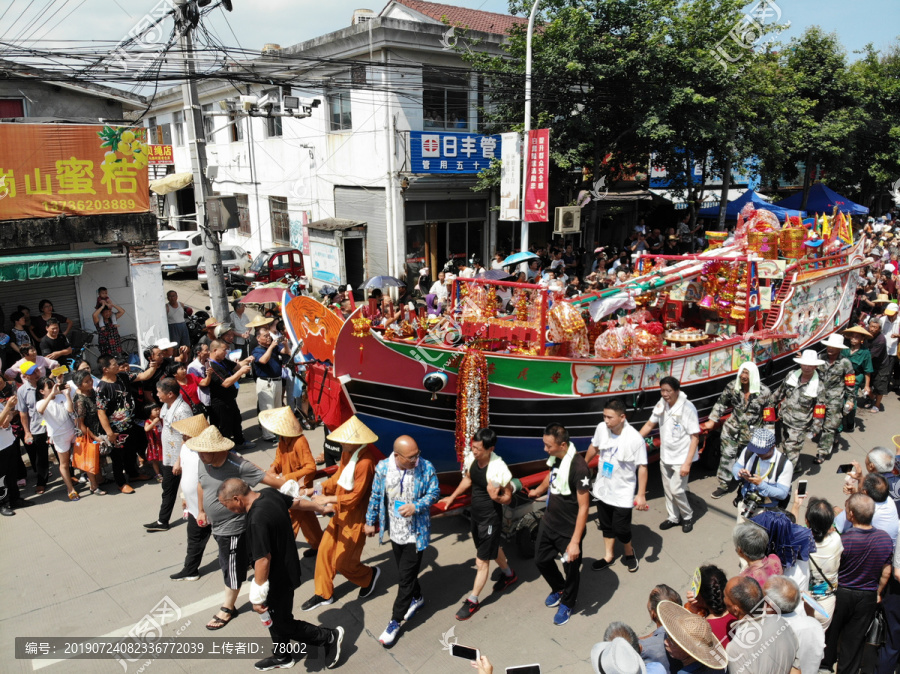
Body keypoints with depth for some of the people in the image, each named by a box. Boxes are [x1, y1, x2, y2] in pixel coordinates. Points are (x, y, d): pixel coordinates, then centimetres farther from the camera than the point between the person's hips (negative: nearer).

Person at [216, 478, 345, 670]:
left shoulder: (257, 520, -34)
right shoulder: (270, 493, -7)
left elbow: (263, 559, -32)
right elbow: (296, 503, 10)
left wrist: (257, 596, -23)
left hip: (278, 577, -9)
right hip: (286, 568, 9)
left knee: (283, 623, 9)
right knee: (276, 616, 24)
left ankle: (329, 638, 21)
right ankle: (282, 656, 42)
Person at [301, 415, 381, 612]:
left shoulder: (364, 462, -29)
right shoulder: (348, 452, -3)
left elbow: (355, 497, -23)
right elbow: (338, 476, 7)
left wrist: (328, 499, -18)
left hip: (355, 518, -8)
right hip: (341, 513, 8)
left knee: (342, 562, 5)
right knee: (325, 550, 13)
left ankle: (370, 575, 34)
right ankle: (323, 594, 31)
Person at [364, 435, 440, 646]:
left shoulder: (426, 468, -18)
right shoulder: (383, 468, -13)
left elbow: (434, 492, -8)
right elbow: (376, 496, 1)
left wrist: (416, 506, -24)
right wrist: (370, 521, 9)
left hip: (416, 533, -3)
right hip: (395, 532, 4)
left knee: (406, 577, 1)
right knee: (404, 571, 23)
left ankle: (395, 621, 17)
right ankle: (417, 598, 50)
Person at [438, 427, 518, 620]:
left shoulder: (498, 468, -32)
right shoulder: (471, 458, -13)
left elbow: (508, 497, -18)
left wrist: (496, 497, -39)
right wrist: (452, 497, 10)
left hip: (491, 518, -7)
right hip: (475, 514, 7)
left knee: (482, 561, 6)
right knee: (492, 548, 29)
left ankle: (472, 601, 25)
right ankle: (509, 574, 55)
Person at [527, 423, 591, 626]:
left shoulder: (578, 467, -31)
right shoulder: (556, 457, -7)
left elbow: (583, 507, -26)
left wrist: (575, 541, -25)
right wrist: (538, 490, 36)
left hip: (569, 530, -7)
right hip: (548, 523, 7)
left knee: (571, 569, 15)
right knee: (541, 560, 21)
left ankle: (567, 603, 42)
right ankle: (558, 588, 49)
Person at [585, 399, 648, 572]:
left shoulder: (635, 439, -27)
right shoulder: (601, 428, -12)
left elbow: (642, 467, -17)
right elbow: (594, 447, 8)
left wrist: (641, 495, -15)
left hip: (623, 493, -5)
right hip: (602, 488, 5)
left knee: (621, 529, 4)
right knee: (606, 525, 19)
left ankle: (629, 553, 35)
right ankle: (609, 555, 40)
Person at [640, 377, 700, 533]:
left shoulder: (687, 408, -22)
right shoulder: (661, 405, -5)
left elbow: (695, 437, -18)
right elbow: (649, 424, 9)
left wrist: (687, 463, -20)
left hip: (681, 458, -6)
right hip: (665, 456, 6)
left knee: (676, 490, -5)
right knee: (668, 489, 15)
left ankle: (688, 517, 20)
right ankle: (673, 518, 34)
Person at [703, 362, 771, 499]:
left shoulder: (764, 392, -15)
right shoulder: (732, 386, -9)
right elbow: (721, 403, 4)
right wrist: (712, 421, 3)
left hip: (752, 432, -2)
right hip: (732, 428, 2)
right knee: (727, 455, 3)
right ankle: (724, 485, 16)